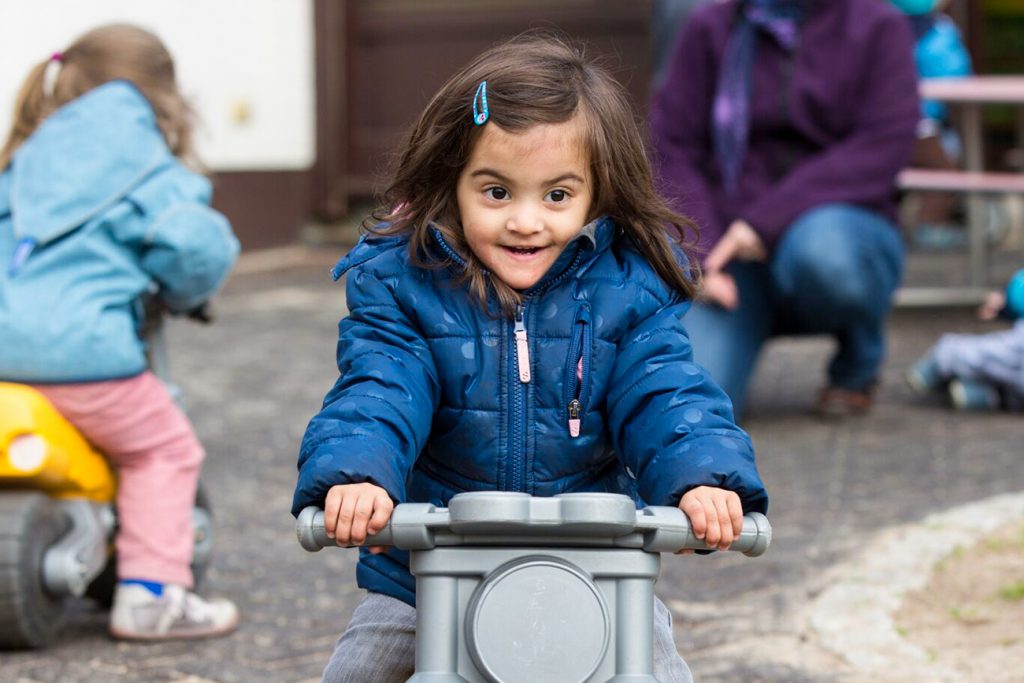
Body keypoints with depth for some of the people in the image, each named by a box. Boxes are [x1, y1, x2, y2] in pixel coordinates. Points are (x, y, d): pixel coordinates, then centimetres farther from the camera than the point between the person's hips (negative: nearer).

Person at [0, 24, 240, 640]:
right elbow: (196, 244, -10)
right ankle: (151, 593, 1)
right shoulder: (142, 169, 0)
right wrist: (183, 295, 12)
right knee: (164, 449, 9)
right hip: (78, 346, -7)